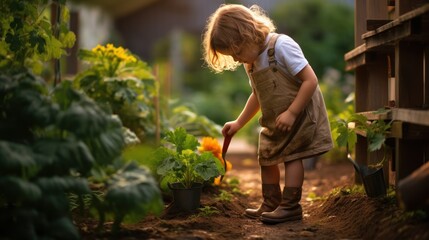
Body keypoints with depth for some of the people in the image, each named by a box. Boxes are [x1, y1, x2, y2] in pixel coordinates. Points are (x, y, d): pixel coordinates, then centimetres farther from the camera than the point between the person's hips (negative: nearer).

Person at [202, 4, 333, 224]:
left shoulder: (281, 46, -24)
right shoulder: (251, 63, 2)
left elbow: (310, 80, -26)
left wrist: (291, 113, -29)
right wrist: (238, 123, 14)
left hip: (300, 114, -9)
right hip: (274, 122, 9)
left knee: (291, 155, -9)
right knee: (266, 157, 14)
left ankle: (290, 206, -1)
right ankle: (271, 204, 26)